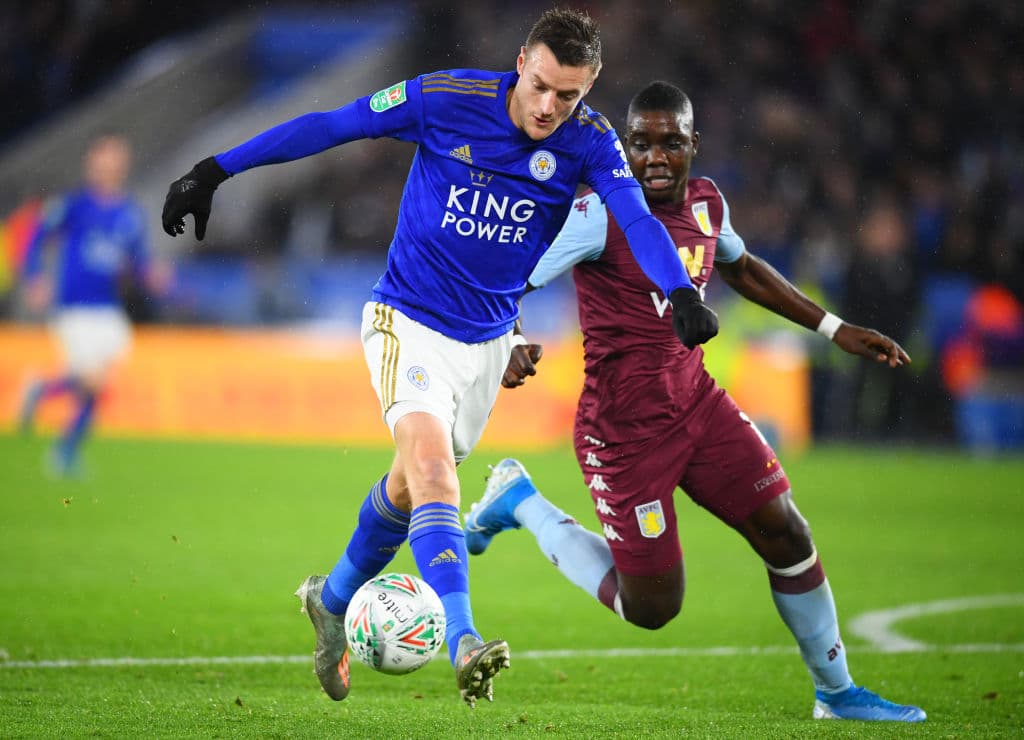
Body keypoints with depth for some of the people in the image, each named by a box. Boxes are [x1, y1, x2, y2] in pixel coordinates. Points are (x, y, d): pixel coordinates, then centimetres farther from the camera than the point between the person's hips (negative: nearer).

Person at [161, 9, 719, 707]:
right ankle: (462, 641, -35)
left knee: (411, 486, 17)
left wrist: (681, 292, -44)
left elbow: (638, 217, -25)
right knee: (431, 462, -25)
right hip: (409, 322, -4)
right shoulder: (447, 98, -17)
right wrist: (214, 172, -9)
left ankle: (334, 600, 42)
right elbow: (326, 126, -10)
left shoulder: (589, 141, -11)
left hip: (490, 339, 4)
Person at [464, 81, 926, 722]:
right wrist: (515, 344, -41)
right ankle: (520, 501, 20)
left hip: (697, 402, 6)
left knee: (787, 534, 3)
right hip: (625, 428, -6)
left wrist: (835, 329, 23)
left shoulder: (706, 203, 3)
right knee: (651, 609, 0)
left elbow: (741, 268, 25)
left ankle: (837, 692, 23)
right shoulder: (599, 213, -20)